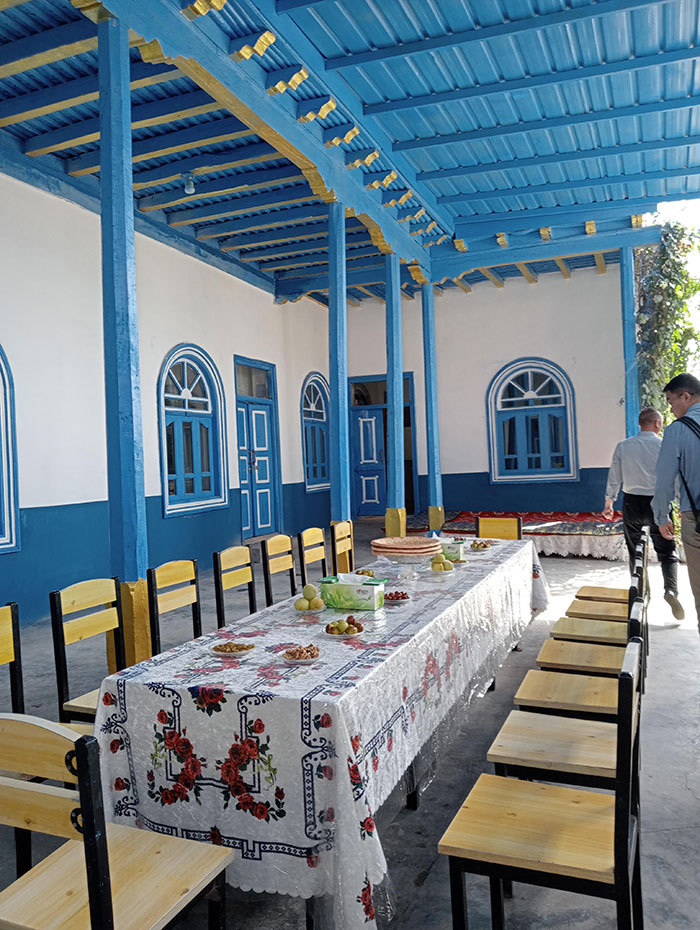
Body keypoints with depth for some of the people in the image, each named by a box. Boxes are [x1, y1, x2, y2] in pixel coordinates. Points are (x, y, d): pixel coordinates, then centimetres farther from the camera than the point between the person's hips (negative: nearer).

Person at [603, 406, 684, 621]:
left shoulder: (623, 446, -1)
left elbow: (614, 478, 4)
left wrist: (608, 503, 15)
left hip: (632, 502, 2)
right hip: (658, 503, -2)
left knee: (635, 553, 14)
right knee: (667, 552, 6)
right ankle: (671, 589, -14)